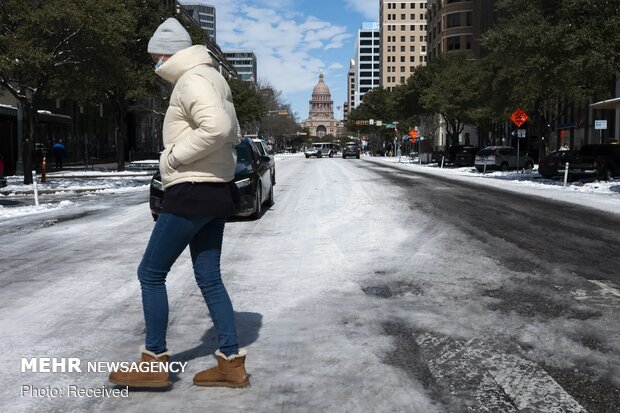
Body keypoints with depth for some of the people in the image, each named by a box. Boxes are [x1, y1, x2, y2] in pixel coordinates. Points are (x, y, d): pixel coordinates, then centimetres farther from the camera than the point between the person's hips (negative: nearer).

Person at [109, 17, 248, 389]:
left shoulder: (192, 80, -13)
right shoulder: (212, 79, 18)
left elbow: (217, 127, -30)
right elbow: (233, 134, 24)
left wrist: (176, 155, -18)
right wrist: (217, 161, 10)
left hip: (192, 193, -10)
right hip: (217, 191, 10)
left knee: (151, 273, 2)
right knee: (209, 278, 11)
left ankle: (155, 363, 11)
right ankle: (232, 363, 13)